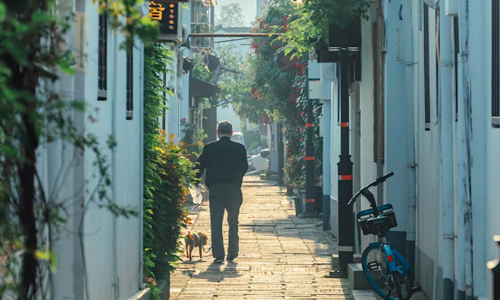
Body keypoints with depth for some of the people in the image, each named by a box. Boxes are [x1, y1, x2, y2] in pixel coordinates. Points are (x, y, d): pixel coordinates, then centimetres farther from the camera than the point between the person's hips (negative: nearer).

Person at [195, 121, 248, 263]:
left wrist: (198, 179, 15)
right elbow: (245, 167, 9)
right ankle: (232, 253, 17)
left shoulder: (210, 148, 0)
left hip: (215, 187, -1)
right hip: (234, 187, 1)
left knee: (216, 221, -1)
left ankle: (218, 254, -10)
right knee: (233, 222, 13)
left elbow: (200, 165, 1)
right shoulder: (239, 148, 2)